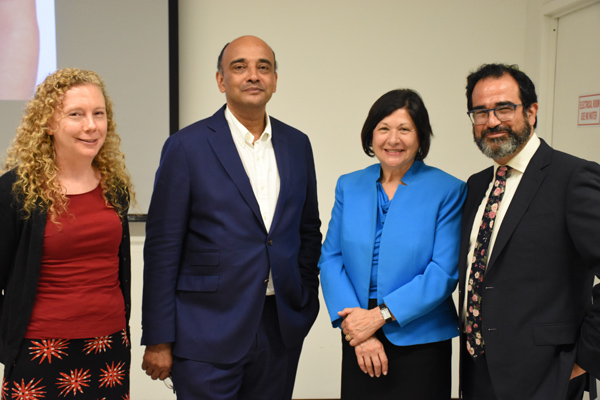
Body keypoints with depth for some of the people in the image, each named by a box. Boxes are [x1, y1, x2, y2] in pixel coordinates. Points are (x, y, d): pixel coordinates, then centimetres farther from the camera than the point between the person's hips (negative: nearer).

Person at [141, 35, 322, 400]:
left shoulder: (297, 145, 7)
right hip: (208, 332, -4)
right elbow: (162, 248, -7)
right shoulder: (187, 146, -6)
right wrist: (158, 340, -7)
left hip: (281, 328, 4)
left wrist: (306, 305, 10)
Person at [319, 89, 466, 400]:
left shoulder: (447, 191, -6)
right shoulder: (349, 186, 5)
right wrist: (353, 324, -11)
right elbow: (330, 259, 2)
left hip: (420, 342, -2)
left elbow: (444, 273, -12)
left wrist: (379, 314, -16)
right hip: (358, 342, 3)